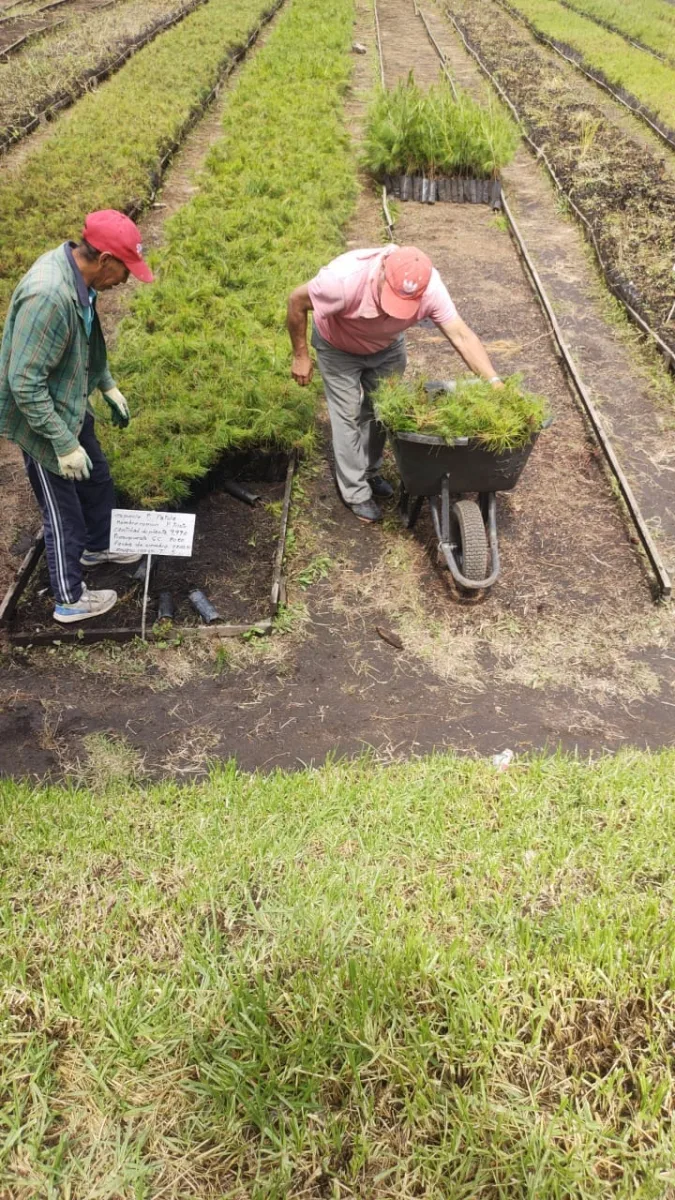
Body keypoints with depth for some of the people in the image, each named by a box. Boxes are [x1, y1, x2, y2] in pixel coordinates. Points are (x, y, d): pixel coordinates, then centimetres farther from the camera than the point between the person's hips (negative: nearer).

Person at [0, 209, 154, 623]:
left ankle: (97, 547, 52)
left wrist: (109, 386, 17)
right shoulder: (49, 296, -34)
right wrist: (64, 444, -27)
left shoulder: (76, 273, -5)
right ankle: (70, 600, 24)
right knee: (63, 513, 6)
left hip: (71, 406, 9)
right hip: (41, 420, -9)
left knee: (98, 481, 26)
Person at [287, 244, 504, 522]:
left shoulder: (430, 287, -34)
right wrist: (300, 356, -19)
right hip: (338, 348, -3)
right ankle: (356, 492, 12)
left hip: (387, 347, 3)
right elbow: (297, 301, -27)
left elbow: (462, 335, -30)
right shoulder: (346, 278, -42)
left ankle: (370, 472, 34)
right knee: (348, 415, -3)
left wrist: (494, 382, -40)